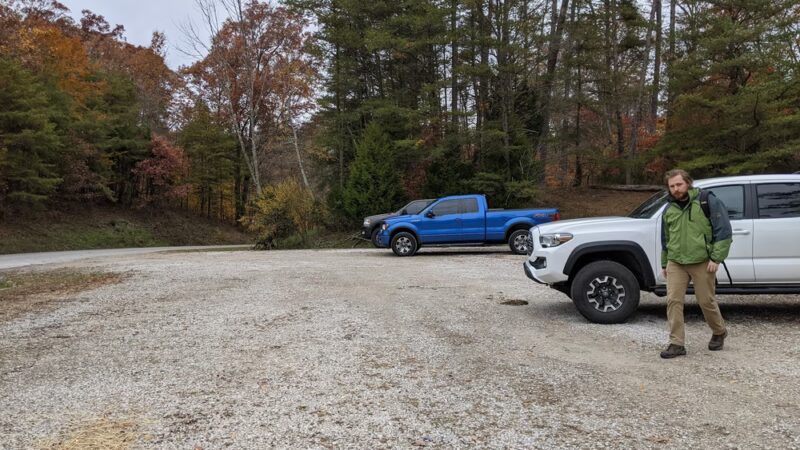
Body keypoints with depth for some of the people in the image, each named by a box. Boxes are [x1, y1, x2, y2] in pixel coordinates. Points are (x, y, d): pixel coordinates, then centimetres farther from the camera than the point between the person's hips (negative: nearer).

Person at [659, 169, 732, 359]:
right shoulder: (669, 209, 12)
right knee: (674, 301, -4)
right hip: (675, 263, 4)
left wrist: (716, 258, -13)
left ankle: (719, 332, 33)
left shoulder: (708, 202, -6)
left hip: (702, 263, -4)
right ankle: (676, 344, 2)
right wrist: (664, 263, 23)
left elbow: (724, 231, -8)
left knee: (706, 301, 5)